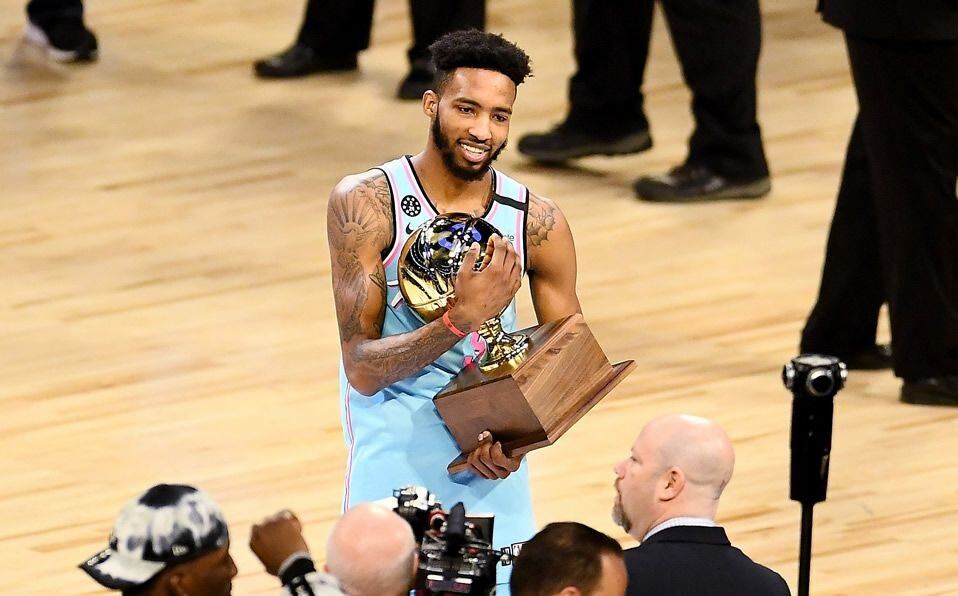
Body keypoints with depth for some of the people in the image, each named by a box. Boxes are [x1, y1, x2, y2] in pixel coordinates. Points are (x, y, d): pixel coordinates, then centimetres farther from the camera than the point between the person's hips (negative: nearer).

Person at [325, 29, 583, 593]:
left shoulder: (538, 223, -1)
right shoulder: (366, 204, -11)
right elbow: (362, 368, -14)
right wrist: (461, 320, -27)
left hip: (494, 477, 3)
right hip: (393, 475, -3)